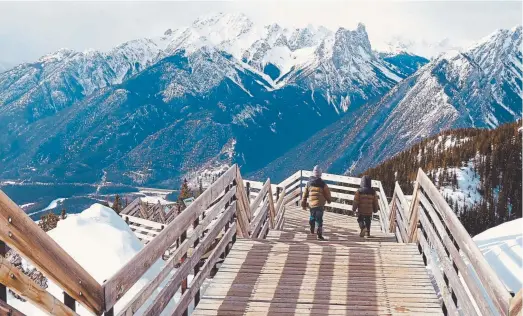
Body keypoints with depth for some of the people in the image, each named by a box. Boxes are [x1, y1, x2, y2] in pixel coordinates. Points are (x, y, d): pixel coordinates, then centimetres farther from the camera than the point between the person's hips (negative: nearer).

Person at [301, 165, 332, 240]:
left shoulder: (309, 183, 3)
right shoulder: (322, 184, -8)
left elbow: (305, 194, 7)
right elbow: (327, 193, 2)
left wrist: (303, 204, 16)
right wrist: (329, 200, 23)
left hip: (311, 203, 4)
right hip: (319, 204, -4)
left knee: (312, 216, 27)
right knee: (319, 220, -3)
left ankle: (312, 229, 40)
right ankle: (319, 235, -7)